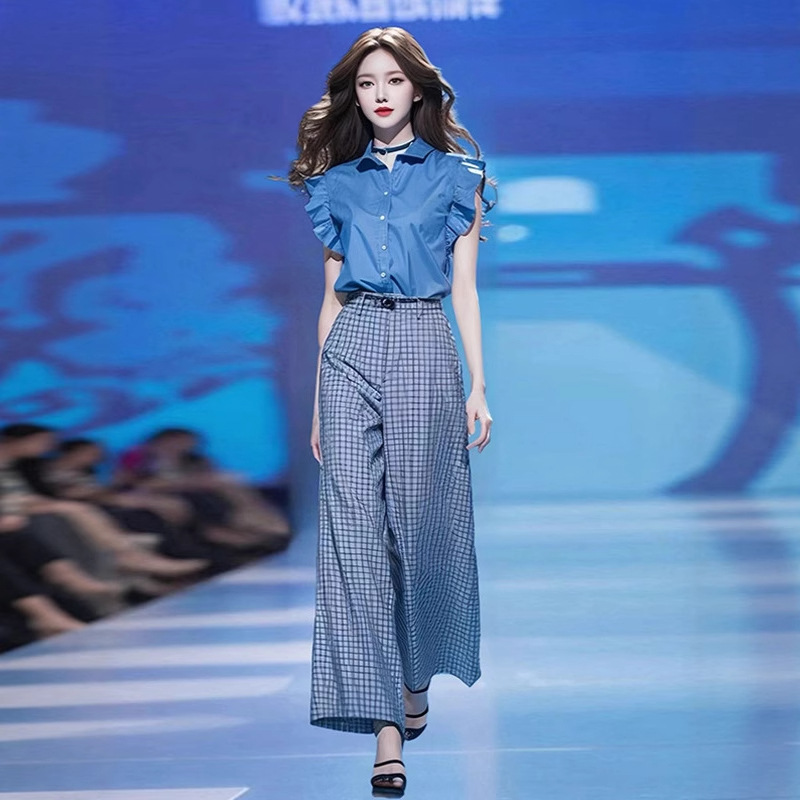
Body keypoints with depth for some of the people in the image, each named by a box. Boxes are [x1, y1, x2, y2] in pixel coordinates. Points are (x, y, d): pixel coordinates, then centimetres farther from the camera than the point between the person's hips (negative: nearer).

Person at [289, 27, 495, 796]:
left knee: (421, 520, 2)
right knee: (354, 525, -10)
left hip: (424, 347, -1)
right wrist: (319, 398, 11)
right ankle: (386, 731, -13)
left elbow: (464, 288, 5)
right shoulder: (339, 183, 13)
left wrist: (479, 387, -2)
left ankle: (415, 678, 30)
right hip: (352, 349, 1)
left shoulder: (455, 177, 8)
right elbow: (331, 295, 14)